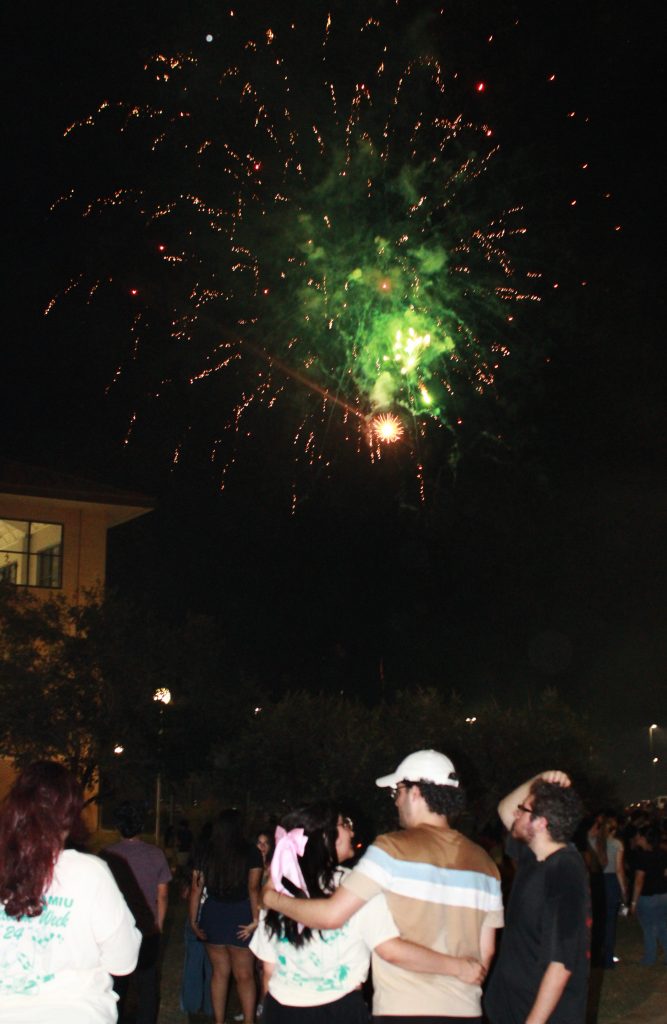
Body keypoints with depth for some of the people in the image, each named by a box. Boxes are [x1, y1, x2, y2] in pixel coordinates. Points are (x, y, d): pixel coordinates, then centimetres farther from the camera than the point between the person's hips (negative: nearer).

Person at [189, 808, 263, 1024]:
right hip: (240, 917, -3)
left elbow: (196, 889, 3)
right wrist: (255, 920, -12)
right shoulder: (251, 853, -6)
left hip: (212, 916, 3)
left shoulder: (205, 854, 3)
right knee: (244, 975, 5)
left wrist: (194, 921, 9)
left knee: (219, 972, 15)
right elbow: (253, 889, -13)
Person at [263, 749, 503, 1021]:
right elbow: (485, 951, 9)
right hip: (466, 1010, 5)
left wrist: (275, 900, 4)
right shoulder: (484, 863, 6)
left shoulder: (392, 848, -9)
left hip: (402, 1010, -5)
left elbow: (331, 915, -11)